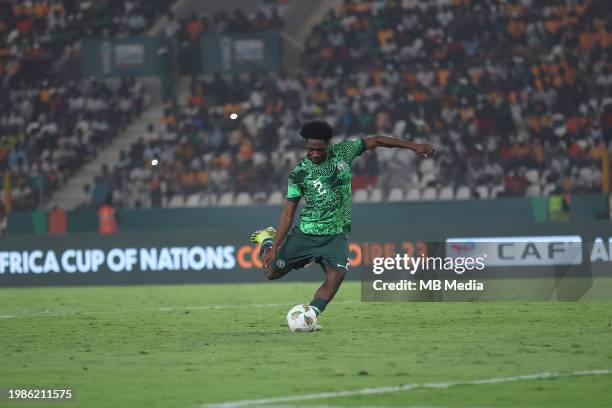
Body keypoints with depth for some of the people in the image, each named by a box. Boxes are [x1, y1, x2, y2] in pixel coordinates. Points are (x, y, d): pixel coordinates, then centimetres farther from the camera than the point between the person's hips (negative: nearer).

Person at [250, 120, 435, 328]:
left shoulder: (342, 152, -3)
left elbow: (375, 141, 4)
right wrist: (274, 247, -14)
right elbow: (288, 213, -7)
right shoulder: (299, 174, -7)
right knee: (272, 271, 5)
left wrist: (413, 146, 1)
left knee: (337, 275, -25)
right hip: (304, 233, 0)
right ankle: (266, 240, 36)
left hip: (337, 235, 1)